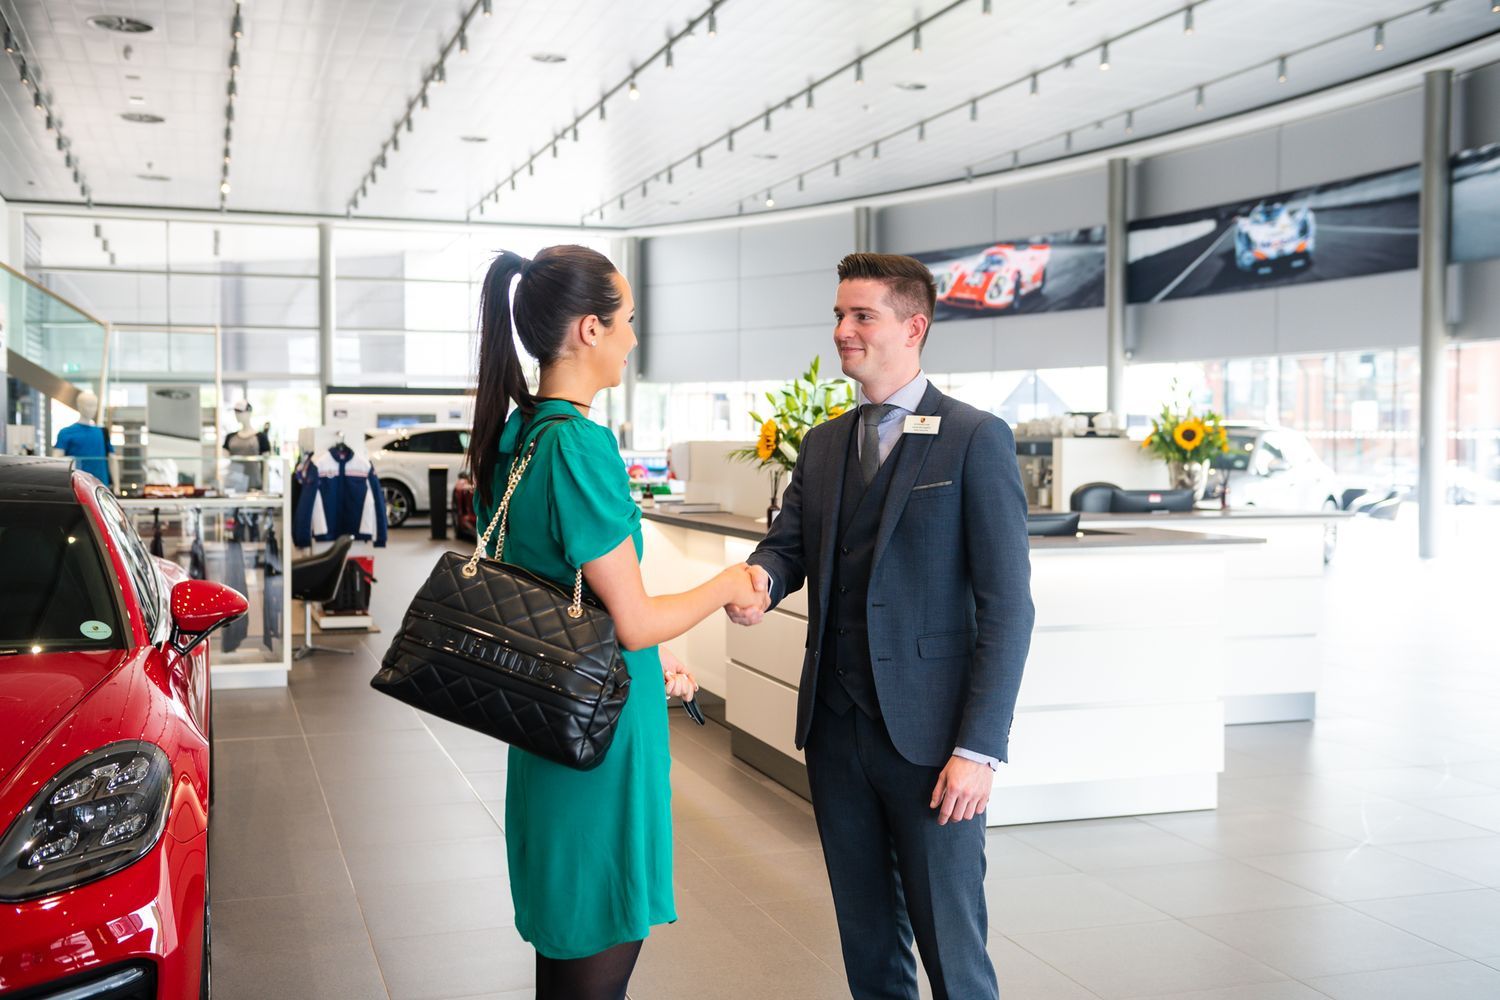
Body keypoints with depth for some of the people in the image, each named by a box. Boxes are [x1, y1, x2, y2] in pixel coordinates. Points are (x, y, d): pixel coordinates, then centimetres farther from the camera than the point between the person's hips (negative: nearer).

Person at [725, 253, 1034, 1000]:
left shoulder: (975, 440, -7)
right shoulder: (822, 445, 12)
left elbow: (1006, 605, -11)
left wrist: (980, 748, -16)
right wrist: (760, 580, -20)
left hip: (928, 735, -5)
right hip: (835, 727, 6)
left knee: (948, 939, 5)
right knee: (866, 934, 17)